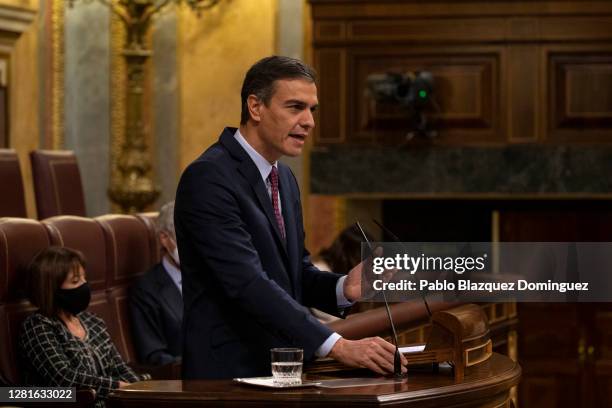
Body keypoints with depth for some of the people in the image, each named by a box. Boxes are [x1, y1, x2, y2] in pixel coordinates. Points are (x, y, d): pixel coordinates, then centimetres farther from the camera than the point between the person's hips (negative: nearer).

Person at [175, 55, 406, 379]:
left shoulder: (285, 179, 14)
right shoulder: (208, 178, -14)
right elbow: (247, 282, -23)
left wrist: (343, 287, -4)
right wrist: (337, 346, -28)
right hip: (230, 372, -7)